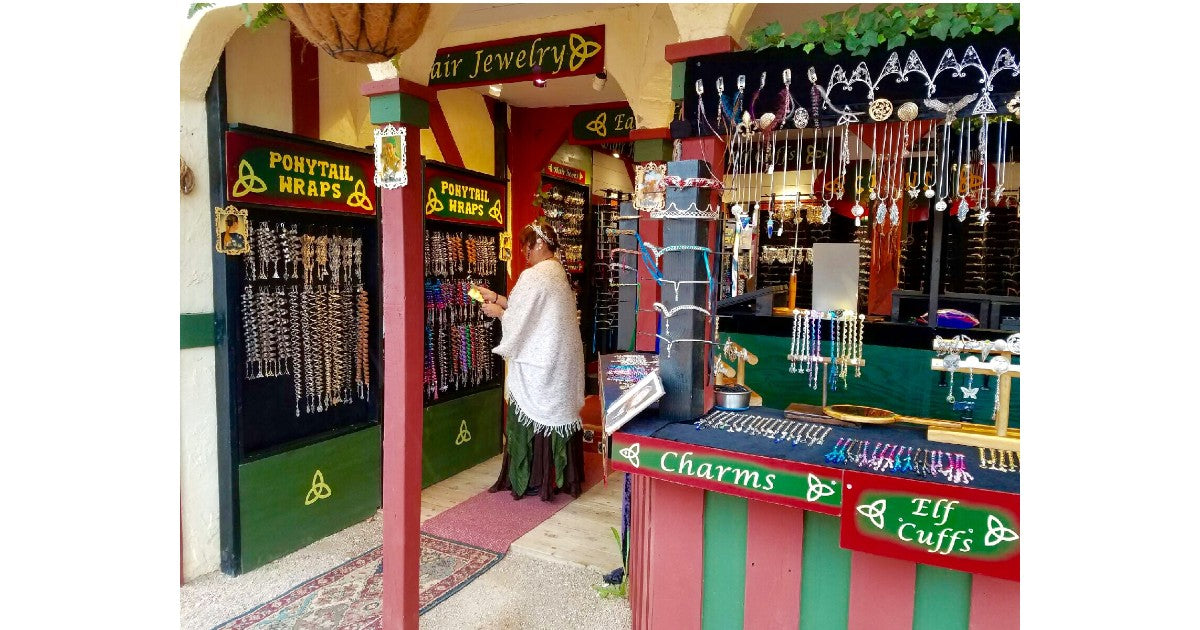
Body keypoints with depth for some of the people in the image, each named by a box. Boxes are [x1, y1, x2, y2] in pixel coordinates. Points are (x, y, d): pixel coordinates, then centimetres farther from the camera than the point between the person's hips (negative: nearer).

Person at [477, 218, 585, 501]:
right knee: (558, 413, 14)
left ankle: (530, 480, 17)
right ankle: (561, 477, 25)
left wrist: (498, 312, 3)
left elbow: (518, 322, -15)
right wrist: (498, 298, 14)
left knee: (531, 417, 5)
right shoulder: (558, 272, 9)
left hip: (537, 365, -8)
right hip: (560, 361, 8)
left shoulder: (533, 276, -18)